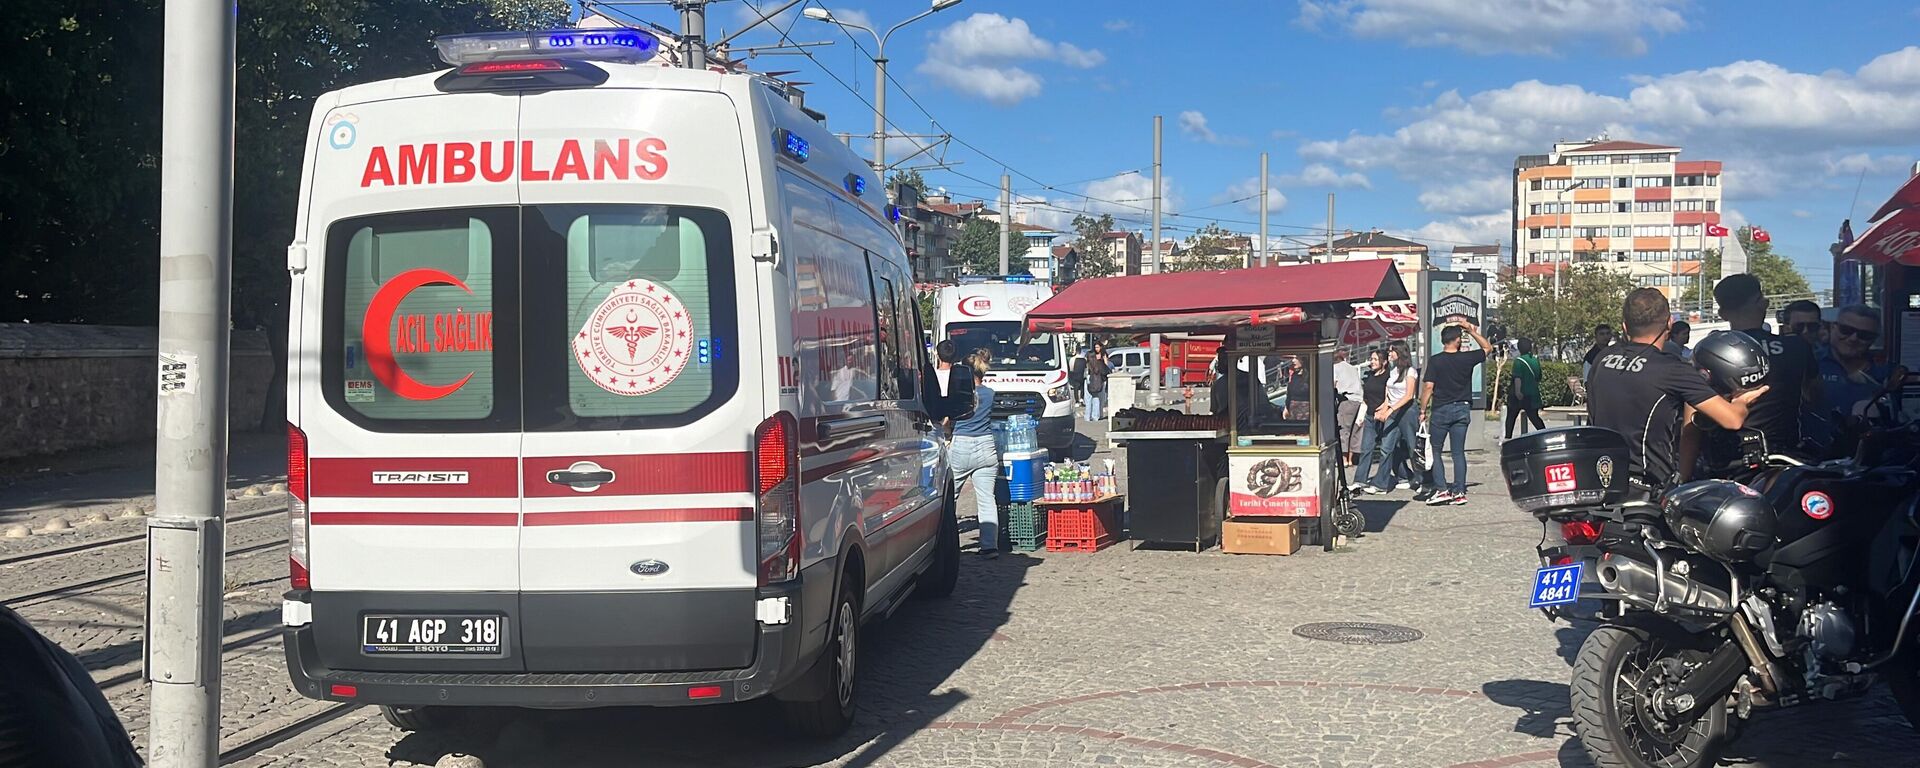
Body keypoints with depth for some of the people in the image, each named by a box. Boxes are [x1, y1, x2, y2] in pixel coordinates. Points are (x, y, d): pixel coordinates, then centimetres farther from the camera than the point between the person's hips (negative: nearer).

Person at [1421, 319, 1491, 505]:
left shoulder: (1435, 361, -9)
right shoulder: (1467, 358, -3)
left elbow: (1428, 387, -11)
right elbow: (1487, 347, 16)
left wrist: (1423, 410, -3)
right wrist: (1472, 331, 17)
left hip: (1440, 410, -2)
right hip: (1462, 409, 3)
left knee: (1435, 451, 7)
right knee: (1458, 452, 7)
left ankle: (1441, 489, -3)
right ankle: (1459, 492, 6)